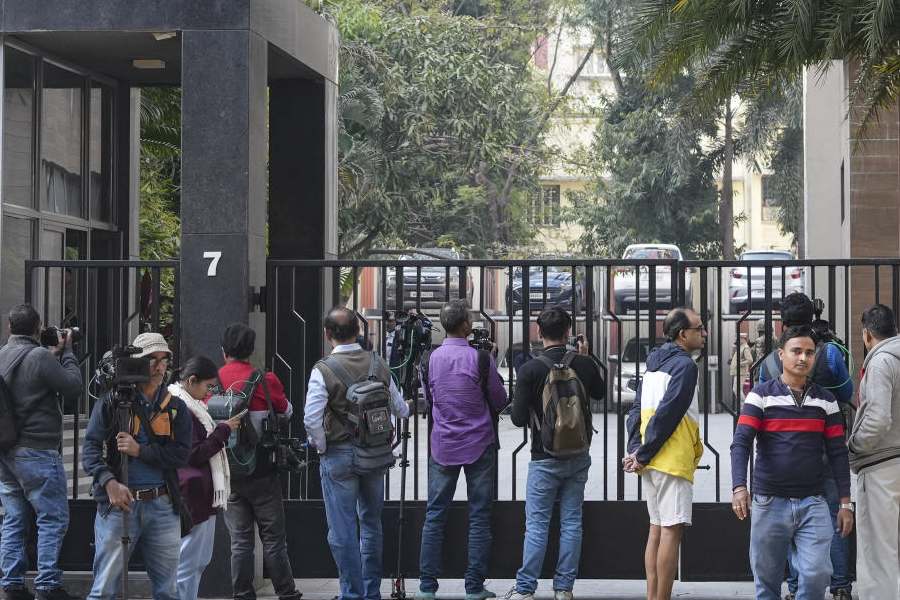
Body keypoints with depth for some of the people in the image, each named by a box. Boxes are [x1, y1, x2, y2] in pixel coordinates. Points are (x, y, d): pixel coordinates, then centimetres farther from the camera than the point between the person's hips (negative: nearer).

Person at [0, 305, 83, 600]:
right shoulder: (40, 356, -15)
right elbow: (73, 387, -8)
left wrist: (55, 354, 16)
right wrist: (66, 352, 3)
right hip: (37, 451, -7)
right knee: (53, 518, 1)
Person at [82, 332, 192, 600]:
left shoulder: (176, 408, 10)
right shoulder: (111, 402, 2)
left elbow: (181, 454, -1)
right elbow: (90, 449, -5)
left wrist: (139, 450, -13)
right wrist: (110, 483, -21)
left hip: (162, 506, 3)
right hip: (118, 503, -3)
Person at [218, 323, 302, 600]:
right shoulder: (265, 380, -9)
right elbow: (287, 411, 6)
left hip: (227, 473, 3)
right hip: (262, 473, -3)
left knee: (240, 540, 8)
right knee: (274, 538, 5)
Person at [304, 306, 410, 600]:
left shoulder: (323, 370, -14)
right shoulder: (378, 364, 0)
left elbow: (312, 419, -19)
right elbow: (399, 408, 10)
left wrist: (322, 447, -2)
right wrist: (407, 408, 33)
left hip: (339, 455, -5)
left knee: (343, 530, 3)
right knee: (371, 524, 18)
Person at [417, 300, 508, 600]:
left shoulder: (431, 359, -1)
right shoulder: (480, 358, -12)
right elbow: (500, 401, -2)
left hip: (442, 446, 3)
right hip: (479, 445, -3)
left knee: (435, 515, 8)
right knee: (479, 517, 4)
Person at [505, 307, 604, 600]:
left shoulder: (531, 369, -15)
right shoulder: (584, 364, -3)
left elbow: (518, 418, -12)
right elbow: (600, 392, 18)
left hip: (546, 458, -3)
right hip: (579, 456, 3)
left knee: (536, 524, 1)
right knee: (571, 523, 8)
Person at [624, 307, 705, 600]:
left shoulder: (655, 363, 16)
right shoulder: (685, 364, -10)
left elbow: (636, 411, 13)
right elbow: (667, 413, -18)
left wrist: (636, 450, 4)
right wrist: (643, 455, -14)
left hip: (651, 460, 9)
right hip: (672, 459, -9)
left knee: (657, 529, 12)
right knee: (672, 530, -8)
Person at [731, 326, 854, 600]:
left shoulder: (826, 401, 8)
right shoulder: (761, 395, 0)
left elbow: (838, 453, 9)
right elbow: (741, 443, -8)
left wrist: (845, 503, 4)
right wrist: (739, 487, -23)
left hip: (813, 504, 1)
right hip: (770, 502, -1)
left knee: (817, 573, -13)